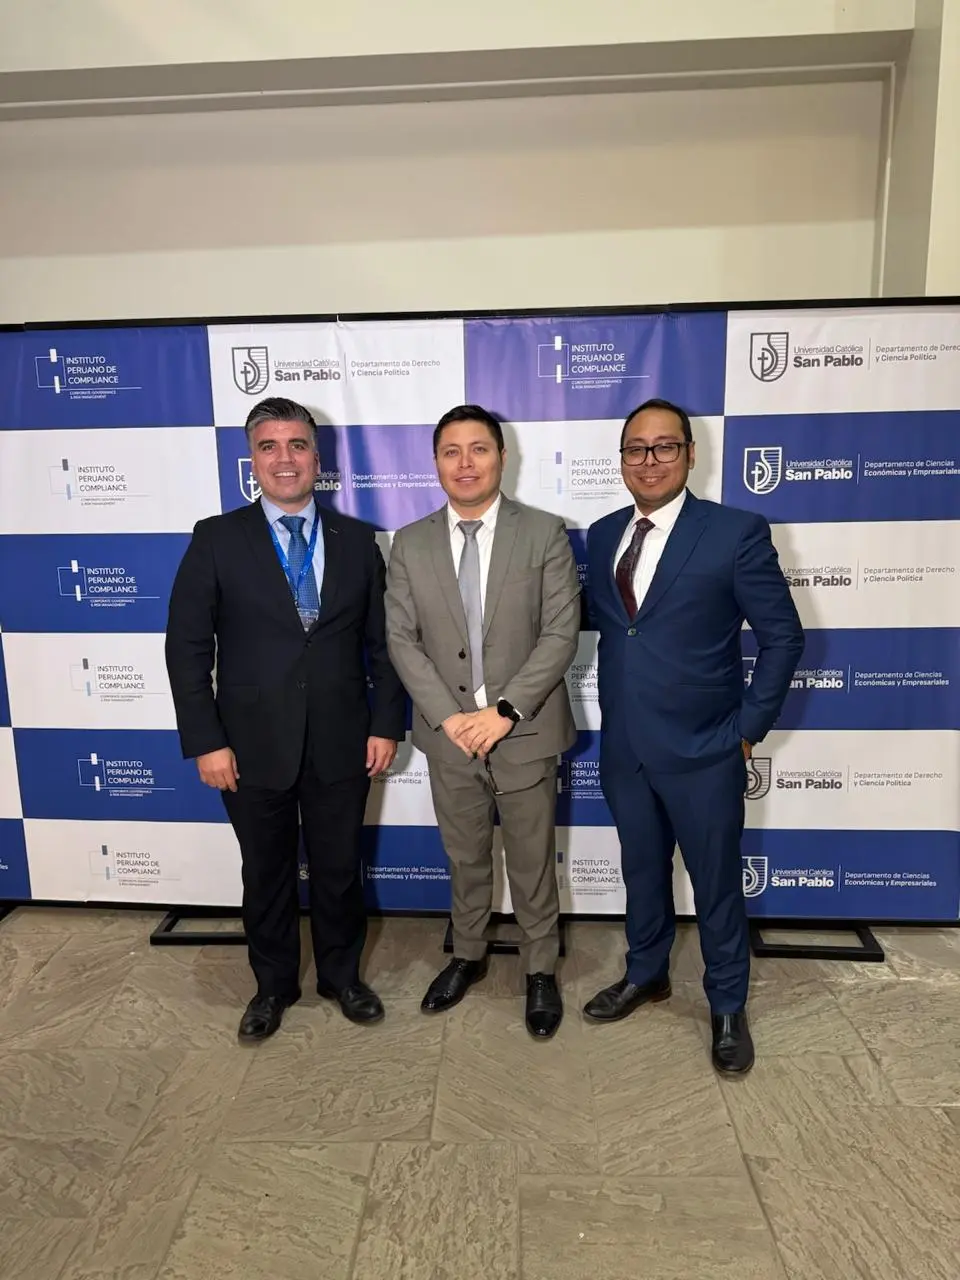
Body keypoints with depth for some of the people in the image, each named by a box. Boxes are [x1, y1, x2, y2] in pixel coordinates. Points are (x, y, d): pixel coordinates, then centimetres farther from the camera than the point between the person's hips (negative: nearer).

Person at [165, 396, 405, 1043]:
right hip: (253, 744, -1)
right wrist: (206, 741, -9)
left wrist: (386, 723, -1)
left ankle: (342, 976, 40)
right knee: (266, 873, 17)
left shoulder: (357, 540, 2)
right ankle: (274, 984, 40)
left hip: (340, 742, 1)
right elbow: (188, 647, -5)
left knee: (340, 869, 16)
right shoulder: (216, 539, -3)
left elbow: (383, 641, 4)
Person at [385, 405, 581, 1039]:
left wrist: (505, 711, -19)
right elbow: (402, 640, -2)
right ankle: (468, 956, 43)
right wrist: (449, 716, -14)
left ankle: (541, 970, 36)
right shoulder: (410, 544, 1)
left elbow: (561, 634, -11)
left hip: (525, 733, -2)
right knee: (465, 859, 20)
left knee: (532, 863, 14)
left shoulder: (545, 533, -6)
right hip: (449, 735, 2)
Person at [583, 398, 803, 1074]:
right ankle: (646, 975, 44)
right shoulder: (602, 535, 5)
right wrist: (614, 708, 6)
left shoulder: (737, 531, -10)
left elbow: (783, 635, -7)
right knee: (642, 872, 21)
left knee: (717, 883, 12)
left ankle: (729, 1007, 35)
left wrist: (749, 727, -9)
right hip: (624, 746, 5)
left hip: (703, 749, -4)